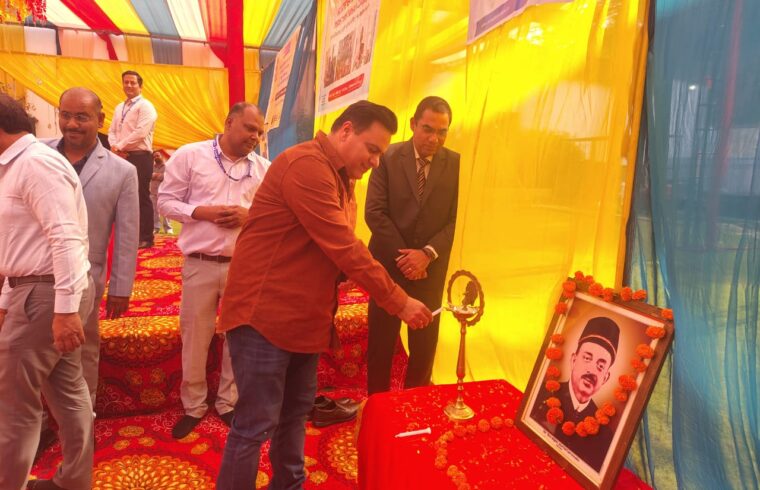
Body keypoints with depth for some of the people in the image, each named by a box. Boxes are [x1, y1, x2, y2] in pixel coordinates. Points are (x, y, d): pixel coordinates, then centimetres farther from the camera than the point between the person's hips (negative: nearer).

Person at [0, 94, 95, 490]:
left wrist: (65, 309, -25)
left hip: (47, 293, -9)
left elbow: (66, 238, -22)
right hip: (38, 290, 9)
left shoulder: (35, 163, -14)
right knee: (67, 390, 14)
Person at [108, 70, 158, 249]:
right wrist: (115, 146, -5)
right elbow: (112, 131, 16)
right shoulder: (119, 108, 19)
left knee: (142, 197, -7)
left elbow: (140, 133, -17)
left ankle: (146, 238, 0)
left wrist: (120, 146, -11)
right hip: (122, 157, 8)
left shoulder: (145, 106, -5)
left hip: (140, 157, -8)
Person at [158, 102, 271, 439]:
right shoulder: (190, 155, -1)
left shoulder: (263, 168, 6)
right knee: (194, 336, 9)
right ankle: (193, 405, 28)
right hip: (200, 264, -2)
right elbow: (166, 201, 0)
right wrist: (203, 212, -15)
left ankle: (228, 402, 30)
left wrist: (250, 215, -13)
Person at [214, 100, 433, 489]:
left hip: (304, 316, 10)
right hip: (265, 314, -9)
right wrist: (400, 303, -17)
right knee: (255, 425, 1)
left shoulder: (338, 177, 13)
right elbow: (345, 249, -23)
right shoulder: (306, 165, -19)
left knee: (295, 413, 20)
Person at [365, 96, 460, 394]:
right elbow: (374, 212, -8)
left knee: (425, 342, 10)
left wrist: (427, 254, -16)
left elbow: (457, 219, -3)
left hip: (432, 267, 1)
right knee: (381, 340, 9)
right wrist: (404, 256, -13)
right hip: (389, 263, -1)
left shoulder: (457, 164, -1)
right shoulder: (388, 157, -4)